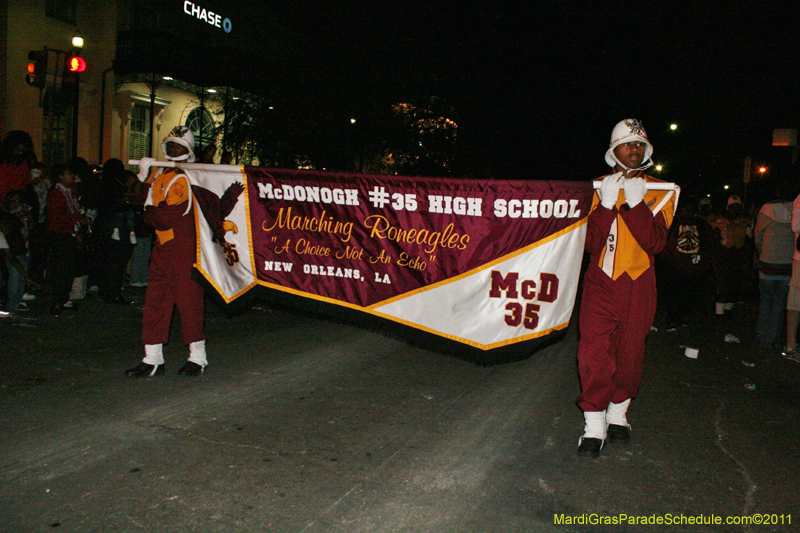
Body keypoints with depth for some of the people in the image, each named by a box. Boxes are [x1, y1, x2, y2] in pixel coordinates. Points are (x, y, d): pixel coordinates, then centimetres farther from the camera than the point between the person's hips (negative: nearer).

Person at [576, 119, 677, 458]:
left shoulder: (660, 192, 4)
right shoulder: (598, 189, 4)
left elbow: (655, 243, -10)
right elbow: (590, 243, -7)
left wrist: (636, 204, -19)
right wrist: (606, 205, -18)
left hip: (638, 284, 1)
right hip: (600, 281, -1)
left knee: (629, 353, 9)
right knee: (594, 351, -8)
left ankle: (618, 415, 29)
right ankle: (594, 427, 2)